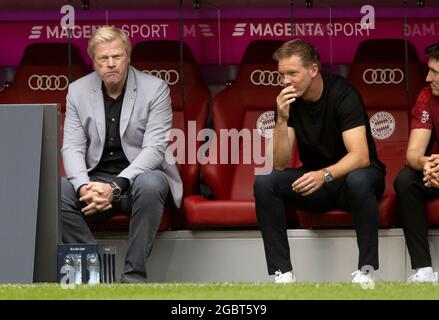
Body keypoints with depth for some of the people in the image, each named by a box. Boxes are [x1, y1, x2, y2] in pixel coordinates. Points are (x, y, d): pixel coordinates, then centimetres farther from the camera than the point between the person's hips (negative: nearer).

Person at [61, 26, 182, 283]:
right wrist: (84, 186, -23)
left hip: (139, 176, -3)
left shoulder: (155, 89, -6)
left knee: (150, 184, -38)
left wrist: (116, 187, -28)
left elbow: (154, 149, -14)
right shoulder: (78, 91, 4)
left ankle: (135, 276, -29)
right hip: (96, 178, 3)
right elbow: (72, 148, -1)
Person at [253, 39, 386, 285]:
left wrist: (325, 175, -46)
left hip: (350, 174, -4)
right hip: (315, 181, 5)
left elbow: (360, 156, -29)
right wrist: (282, 119, -25)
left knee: (358, 180, -39)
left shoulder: (343, 94, -19)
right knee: (264, 184, -20)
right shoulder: (288, 100, -6)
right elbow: (280, 165, -11)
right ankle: (283, 272, -20)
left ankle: (366, 271, -29)